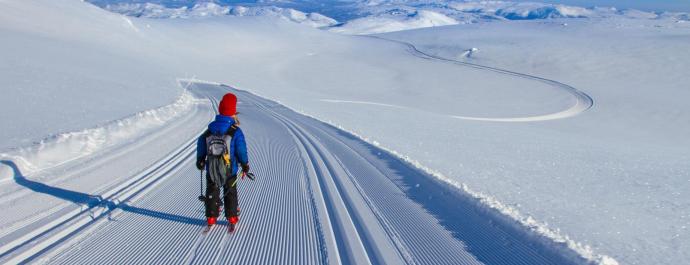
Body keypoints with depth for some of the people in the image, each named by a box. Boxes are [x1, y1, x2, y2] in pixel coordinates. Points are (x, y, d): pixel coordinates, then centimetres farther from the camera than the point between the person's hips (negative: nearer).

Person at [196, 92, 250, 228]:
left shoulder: (210, 129, -3)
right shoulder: (235, 131, -15)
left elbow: (201, 144, 5)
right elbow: (241, 150, -14)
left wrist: (200, 161, 20)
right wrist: (245, 164, 0)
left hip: (211, 169, 2)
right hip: (230, 170, -2)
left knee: (212, 192, 15)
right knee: (230, 193, 13)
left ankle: (211, 217, 19)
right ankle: (232, 217, 17)